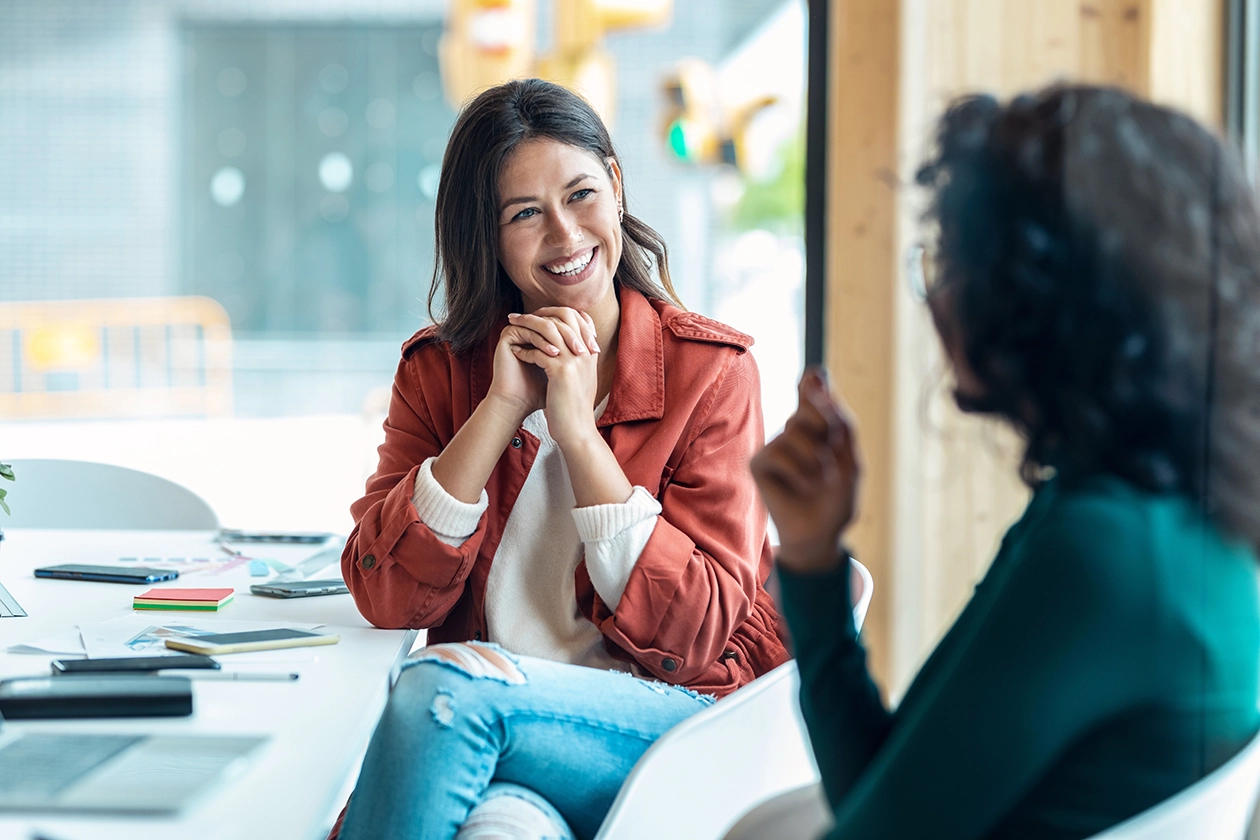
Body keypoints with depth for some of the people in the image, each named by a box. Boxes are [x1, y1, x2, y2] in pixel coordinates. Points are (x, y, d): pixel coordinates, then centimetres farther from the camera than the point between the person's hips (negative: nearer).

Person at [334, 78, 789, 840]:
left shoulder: (710, 370, 0)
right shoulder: (440, 369, 9)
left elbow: (694, 635, -8)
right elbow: (386, 598, -4)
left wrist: (579, 429, -12)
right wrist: (502, 409, -10)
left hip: (674, 717, -1)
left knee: (443, 686, -29)